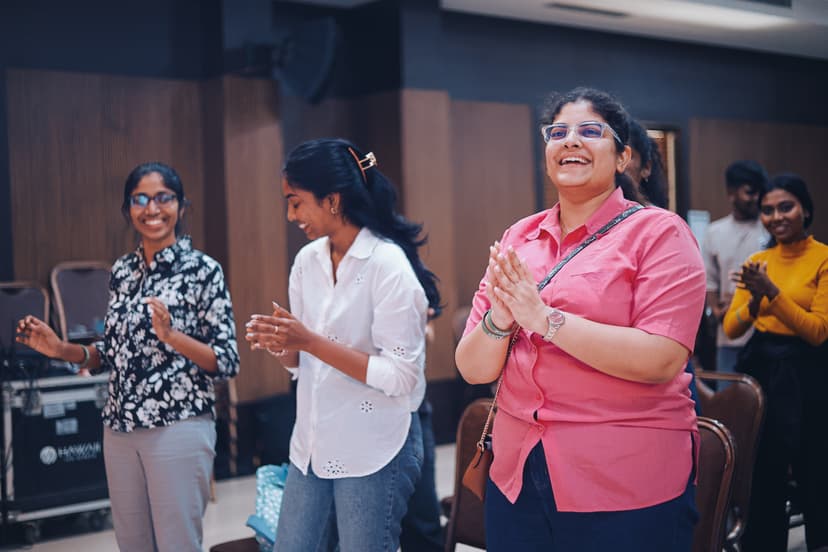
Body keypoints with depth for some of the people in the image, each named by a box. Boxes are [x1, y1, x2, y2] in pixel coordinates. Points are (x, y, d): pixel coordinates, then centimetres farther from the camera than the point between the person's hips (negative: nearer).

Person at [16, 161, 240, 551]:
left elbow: (228, 362, -8)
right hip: (120, 429, 6)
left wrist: (172, 336, -23)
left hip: (179, 429, -5)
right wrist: (62, 350, 1)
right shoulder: (122, 271, 10)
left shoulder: (203, 270, -6)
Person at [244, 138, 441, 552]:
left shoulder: (388, 264, -15)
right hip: (311, 446, 7)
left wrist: (311, 342, -22)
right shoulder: (306, 261, 6)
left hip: (374, 452, -7)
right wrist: (279, 344, -8)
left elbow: (400, 377, -19)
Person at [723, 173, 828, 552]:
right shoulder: (758, 261, 8)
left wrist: (773, 292, -20)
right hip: (759, 368, 5)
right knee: (762, 474, 11)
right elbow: (730, 329, 3)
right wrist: (754, 301, -16)